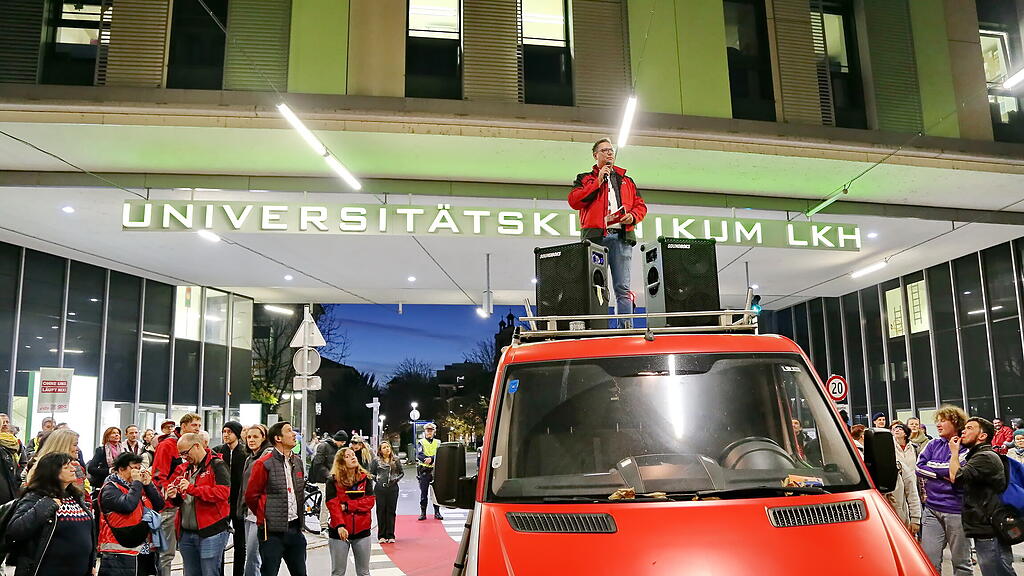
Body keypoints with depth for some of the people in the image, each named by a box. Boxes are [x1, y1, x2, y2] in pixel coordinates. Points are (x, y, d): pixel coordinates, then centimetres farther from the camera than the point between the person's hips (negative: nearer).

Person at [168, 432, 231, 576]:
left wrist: (192, 488, -24)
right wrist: (174, 496, -1)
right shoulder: (183, 468, 16)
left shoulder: (217, 465, -6)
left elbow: (223, 492, -20)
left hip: (211, 532, -7)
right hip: (186, 533, 7)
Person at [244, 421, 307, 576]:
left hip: (295, 527, 6)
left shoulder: (297, 461, 11)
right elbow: (251, 496, -6)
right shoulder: (264, 464, -10)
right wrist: (265, 516, 3)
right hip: (273, 530, -6)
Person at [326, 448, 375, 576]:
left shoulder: (365, 479, 4)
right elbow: (333, 505, -14)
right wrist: (339, 525, -28)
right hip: (340, 531, -2)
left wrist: (346, 506, -15)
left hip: (362, 530, 2)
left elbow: (370, 501, -6)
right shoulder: (333, 481, -4)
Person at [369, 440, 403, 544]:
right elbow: (371, 473, 9)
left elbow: (402, 472, 14)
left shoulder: (395, 460, 6)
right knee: (381, 511, 2)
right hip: (380, 488, -1)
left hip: (393, 488, 1)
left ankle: (390, 535, 10)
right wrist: (376, 479, -2)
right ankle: (381, 536, 10)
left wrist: (396, 479, 2)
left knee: (391, 511, 3)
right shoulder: (376, 461, 2)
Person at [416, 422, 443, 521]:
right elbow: (419, 455, -9)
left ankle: (437, 512, 11)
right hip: (424, 471, -1)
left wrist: (431, 459, -21)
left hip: (435, 470, 1)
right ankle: (423, 513, 9)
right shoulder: (421, 442, 8)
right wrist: (427, 459, -25)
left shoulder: (438, 443, 12)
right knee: (423, 492, 2)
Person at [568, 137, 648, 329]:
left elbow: (641, 205, 23)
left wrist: (633, 216, 0)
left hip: (622, 236, 2)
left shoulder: (627, 181, 28)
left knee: (623, 288, -4)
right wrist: (598, 181, -1)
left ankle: (627, 328, -7)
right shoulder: (585, 178, 19)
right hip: (596, 236, -2)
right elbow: (574, 201, 1)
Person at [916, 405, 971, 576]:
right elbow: (919, 467, -1)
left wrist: (934, 471, -8)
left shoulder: (966, 448, -3)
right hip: (932, 509, 4)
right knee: (929, 561, 2)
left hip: (956, 511, -3)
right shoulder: (933, 445, 11)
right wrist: (945, 472, -8)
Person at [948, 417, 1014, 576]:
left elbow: (957, 478, -21)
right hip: (984, 529, 11)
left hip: (990, 532, -11)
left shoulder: (985, 457, -14)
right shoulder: (977, 456, 20)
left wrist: (954, 452, -9)